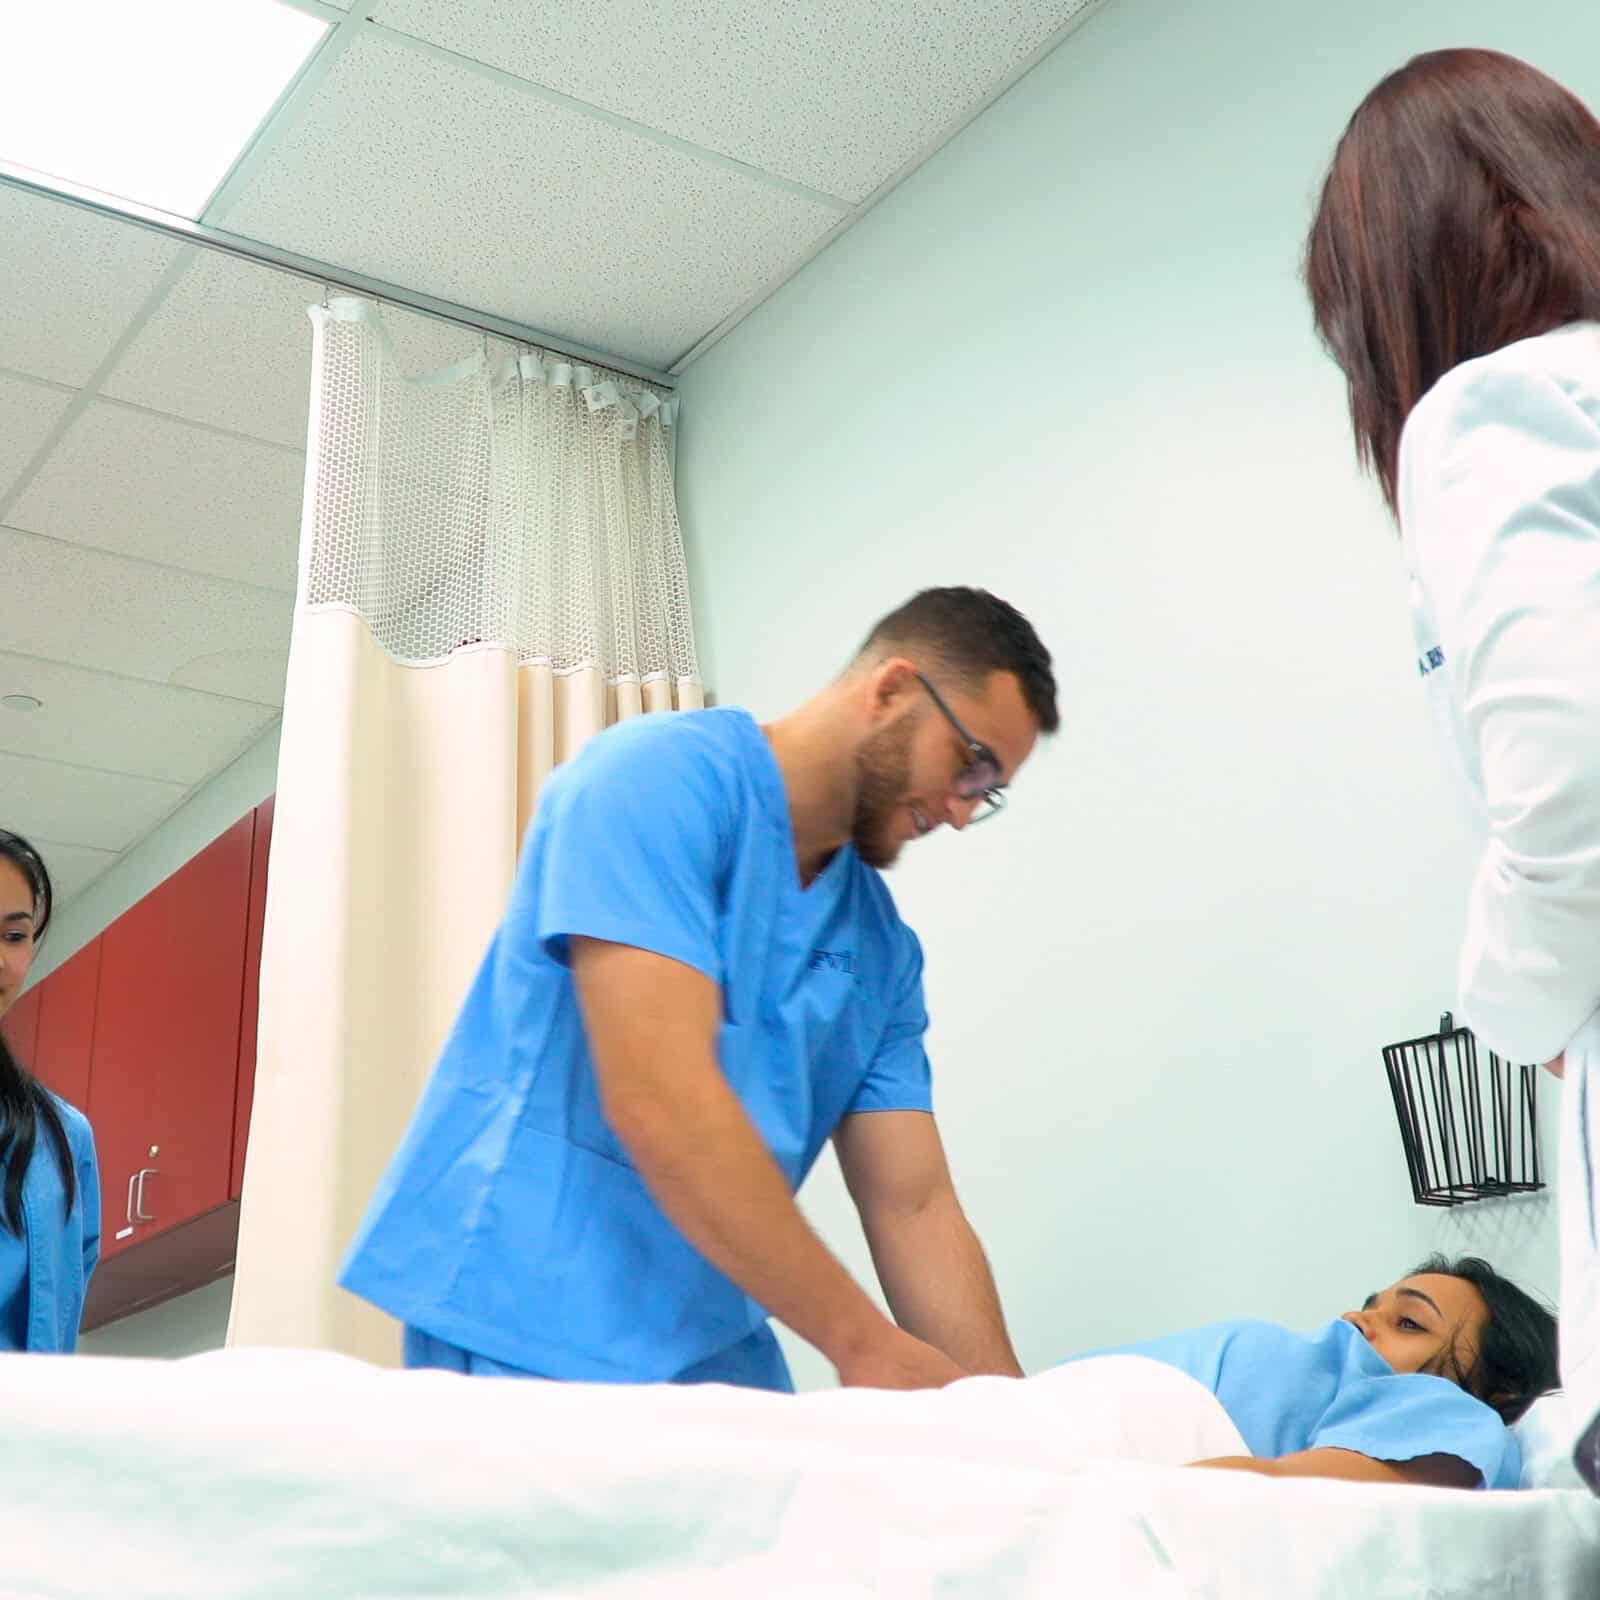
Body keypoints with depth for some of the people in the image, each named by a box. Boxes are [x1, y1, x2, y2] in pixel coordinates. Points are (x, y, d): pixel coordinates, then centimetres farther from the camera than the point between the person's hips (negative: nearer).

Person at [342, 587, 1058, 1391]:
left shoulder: (882, 948, 7)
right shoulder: (664, 775, -14)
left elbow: (914, 1211, 7)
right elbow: (659, 1105, -23)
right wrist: (861, 1344, -20)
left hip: (710, 1348, 7)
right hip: (523, 1326, -6)